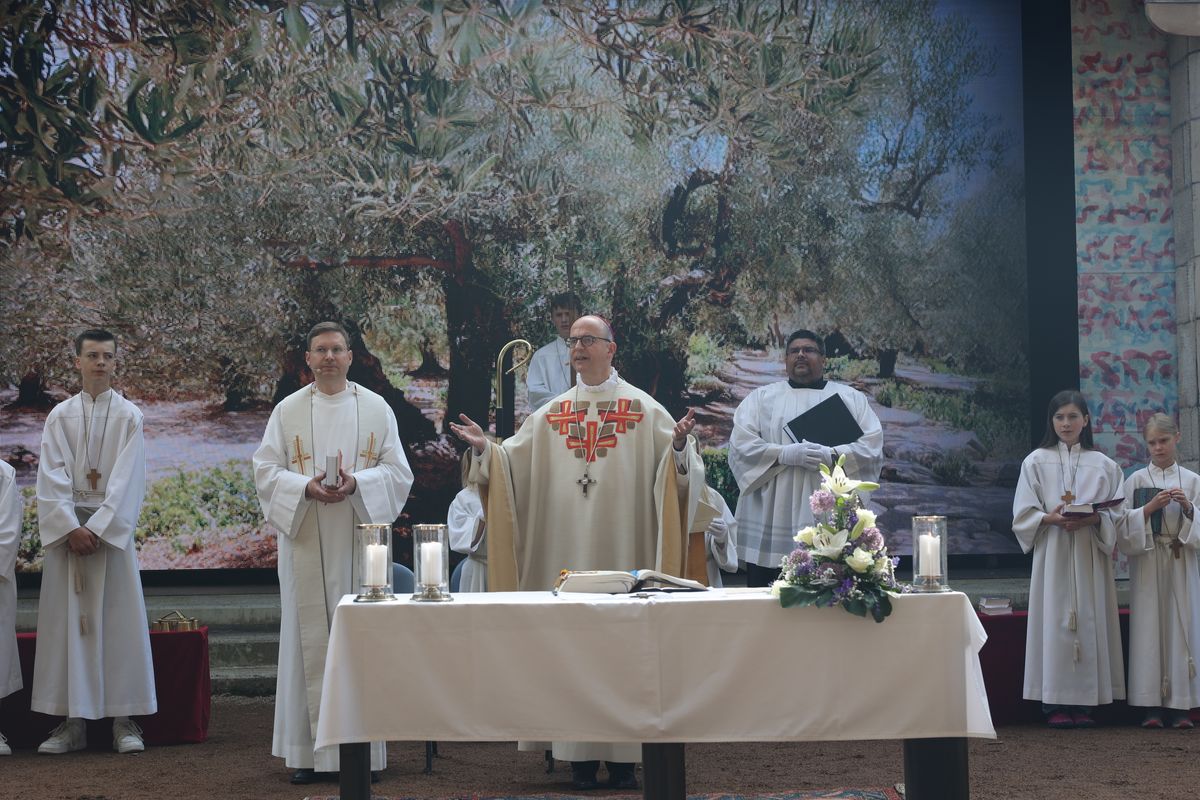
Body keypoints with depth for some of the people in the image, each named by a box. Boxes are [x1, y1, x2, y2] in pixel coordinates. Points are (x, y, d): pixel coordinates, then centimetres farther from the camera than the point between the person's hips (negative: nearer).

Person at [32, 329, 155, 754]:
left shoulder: (129, 416, 3)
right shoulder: (60, 416, 8)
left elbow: (128, 480, -4)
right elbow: (51, 479, 1)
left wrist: (98, 528, -13)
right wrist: (71, 527, -12)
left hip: (113, 528, -2)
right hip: (66, 528, 2)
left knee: (119, 621, -3)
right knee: (67, 622, -1)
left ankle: (124, 721, 1)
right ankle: (72, 722, 3)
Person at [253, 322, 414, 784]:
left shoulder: (376, 409, 7)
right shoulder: (288, 410, 7)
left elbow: (397, 472, 2)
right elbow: (266, 470, 2)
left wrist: (356, 484, -16)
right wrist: (307, 488, -16)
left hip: (359, 541, 0)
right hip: (305, 543, 0)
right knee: (310, 639, -1)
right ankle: (309, 750, 2)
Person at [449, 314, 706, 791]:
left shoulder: (644, 409, 5)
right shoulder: (551, 415, 13)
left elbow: (676, 465, -1)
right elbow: (513, 462, 12)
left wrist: (679, 445, -22)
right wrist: (485, 449, -5)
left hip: (622, 547, -2)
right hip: (565, 550, 3)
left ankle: (622, 756, 3)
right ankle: (580, 755, 4)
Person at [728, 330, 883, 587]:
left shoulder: (852, 398, 14)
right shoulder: (761, 397, 14)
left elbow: (872, 448, 3)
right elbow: (740, 445, 1)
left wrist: (832, 456, -14)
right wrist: (784, 454, -15)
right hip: (772, 518, 0)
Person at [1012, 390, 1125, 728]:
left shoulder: (1103, 465, 11)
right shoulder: (1036, 462, 8)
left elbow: (1117, 514, 7)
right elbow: (1023, 513, 3)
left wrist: (1092, 519, -13)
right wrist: (1051, 518, -15)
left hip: (1091, 554, 1)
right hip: (1053, 555, -1)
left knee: (1090, 621, -2)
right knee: (1055, 621, -7)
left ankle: (1085, 703, 1)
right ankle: (1056, 704, -6)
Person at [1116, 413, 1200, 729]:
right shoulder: (1136, 481, 5)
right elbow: (1125, 528, -1)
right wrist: (1151, 507, -14)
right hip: (1147, 563, -1)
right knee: (1149, 627, -5)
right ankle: (1151, 705, -3)